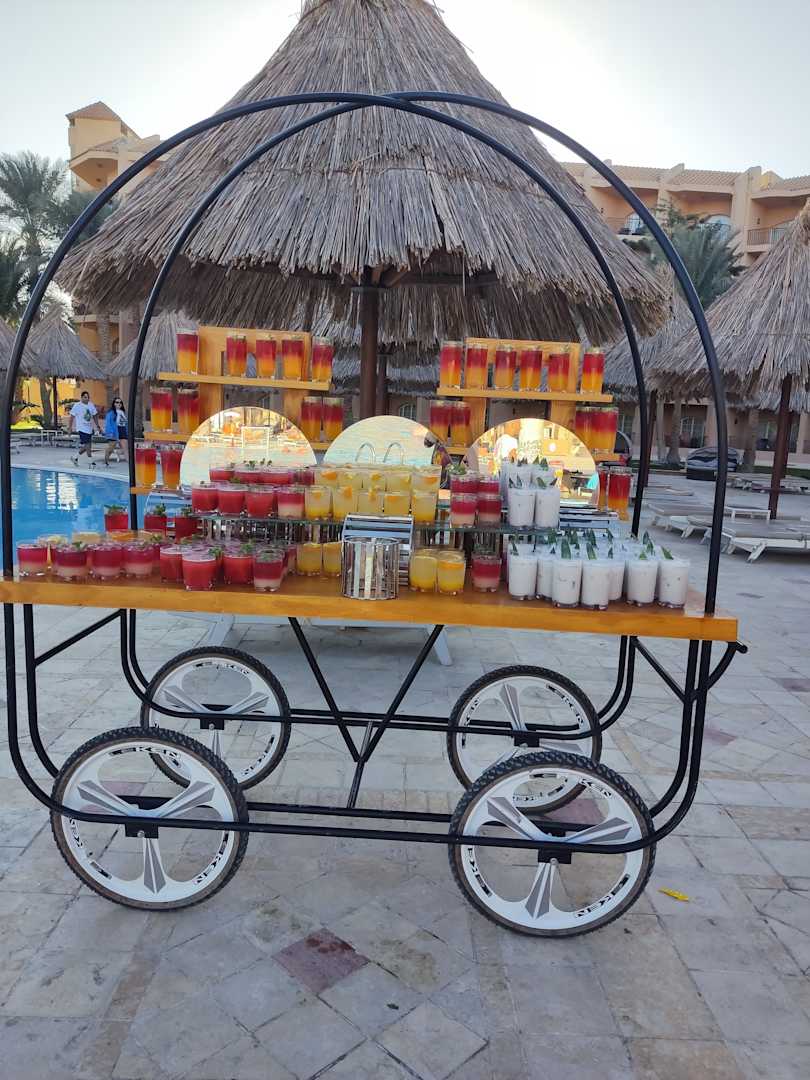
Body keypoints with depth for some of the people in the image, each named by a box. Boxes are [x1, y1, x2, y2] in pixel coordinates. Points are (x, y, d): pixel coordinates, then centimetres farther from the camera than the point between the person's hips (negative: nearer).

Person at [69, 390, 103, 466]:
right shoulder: (77, 406, -7)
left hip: (89, 429, 6)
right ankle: (91, 461, -4)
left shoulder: (91, 405, 8)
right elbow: (72, 416, -3)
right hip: (82, 429, -6)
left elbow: (94, 416, 16)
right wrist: (70, 427, -5)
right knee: (87, 445, -11)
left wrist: (98, 426, 11)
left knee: (85, 446, 9)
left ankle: (75, 457, 27)